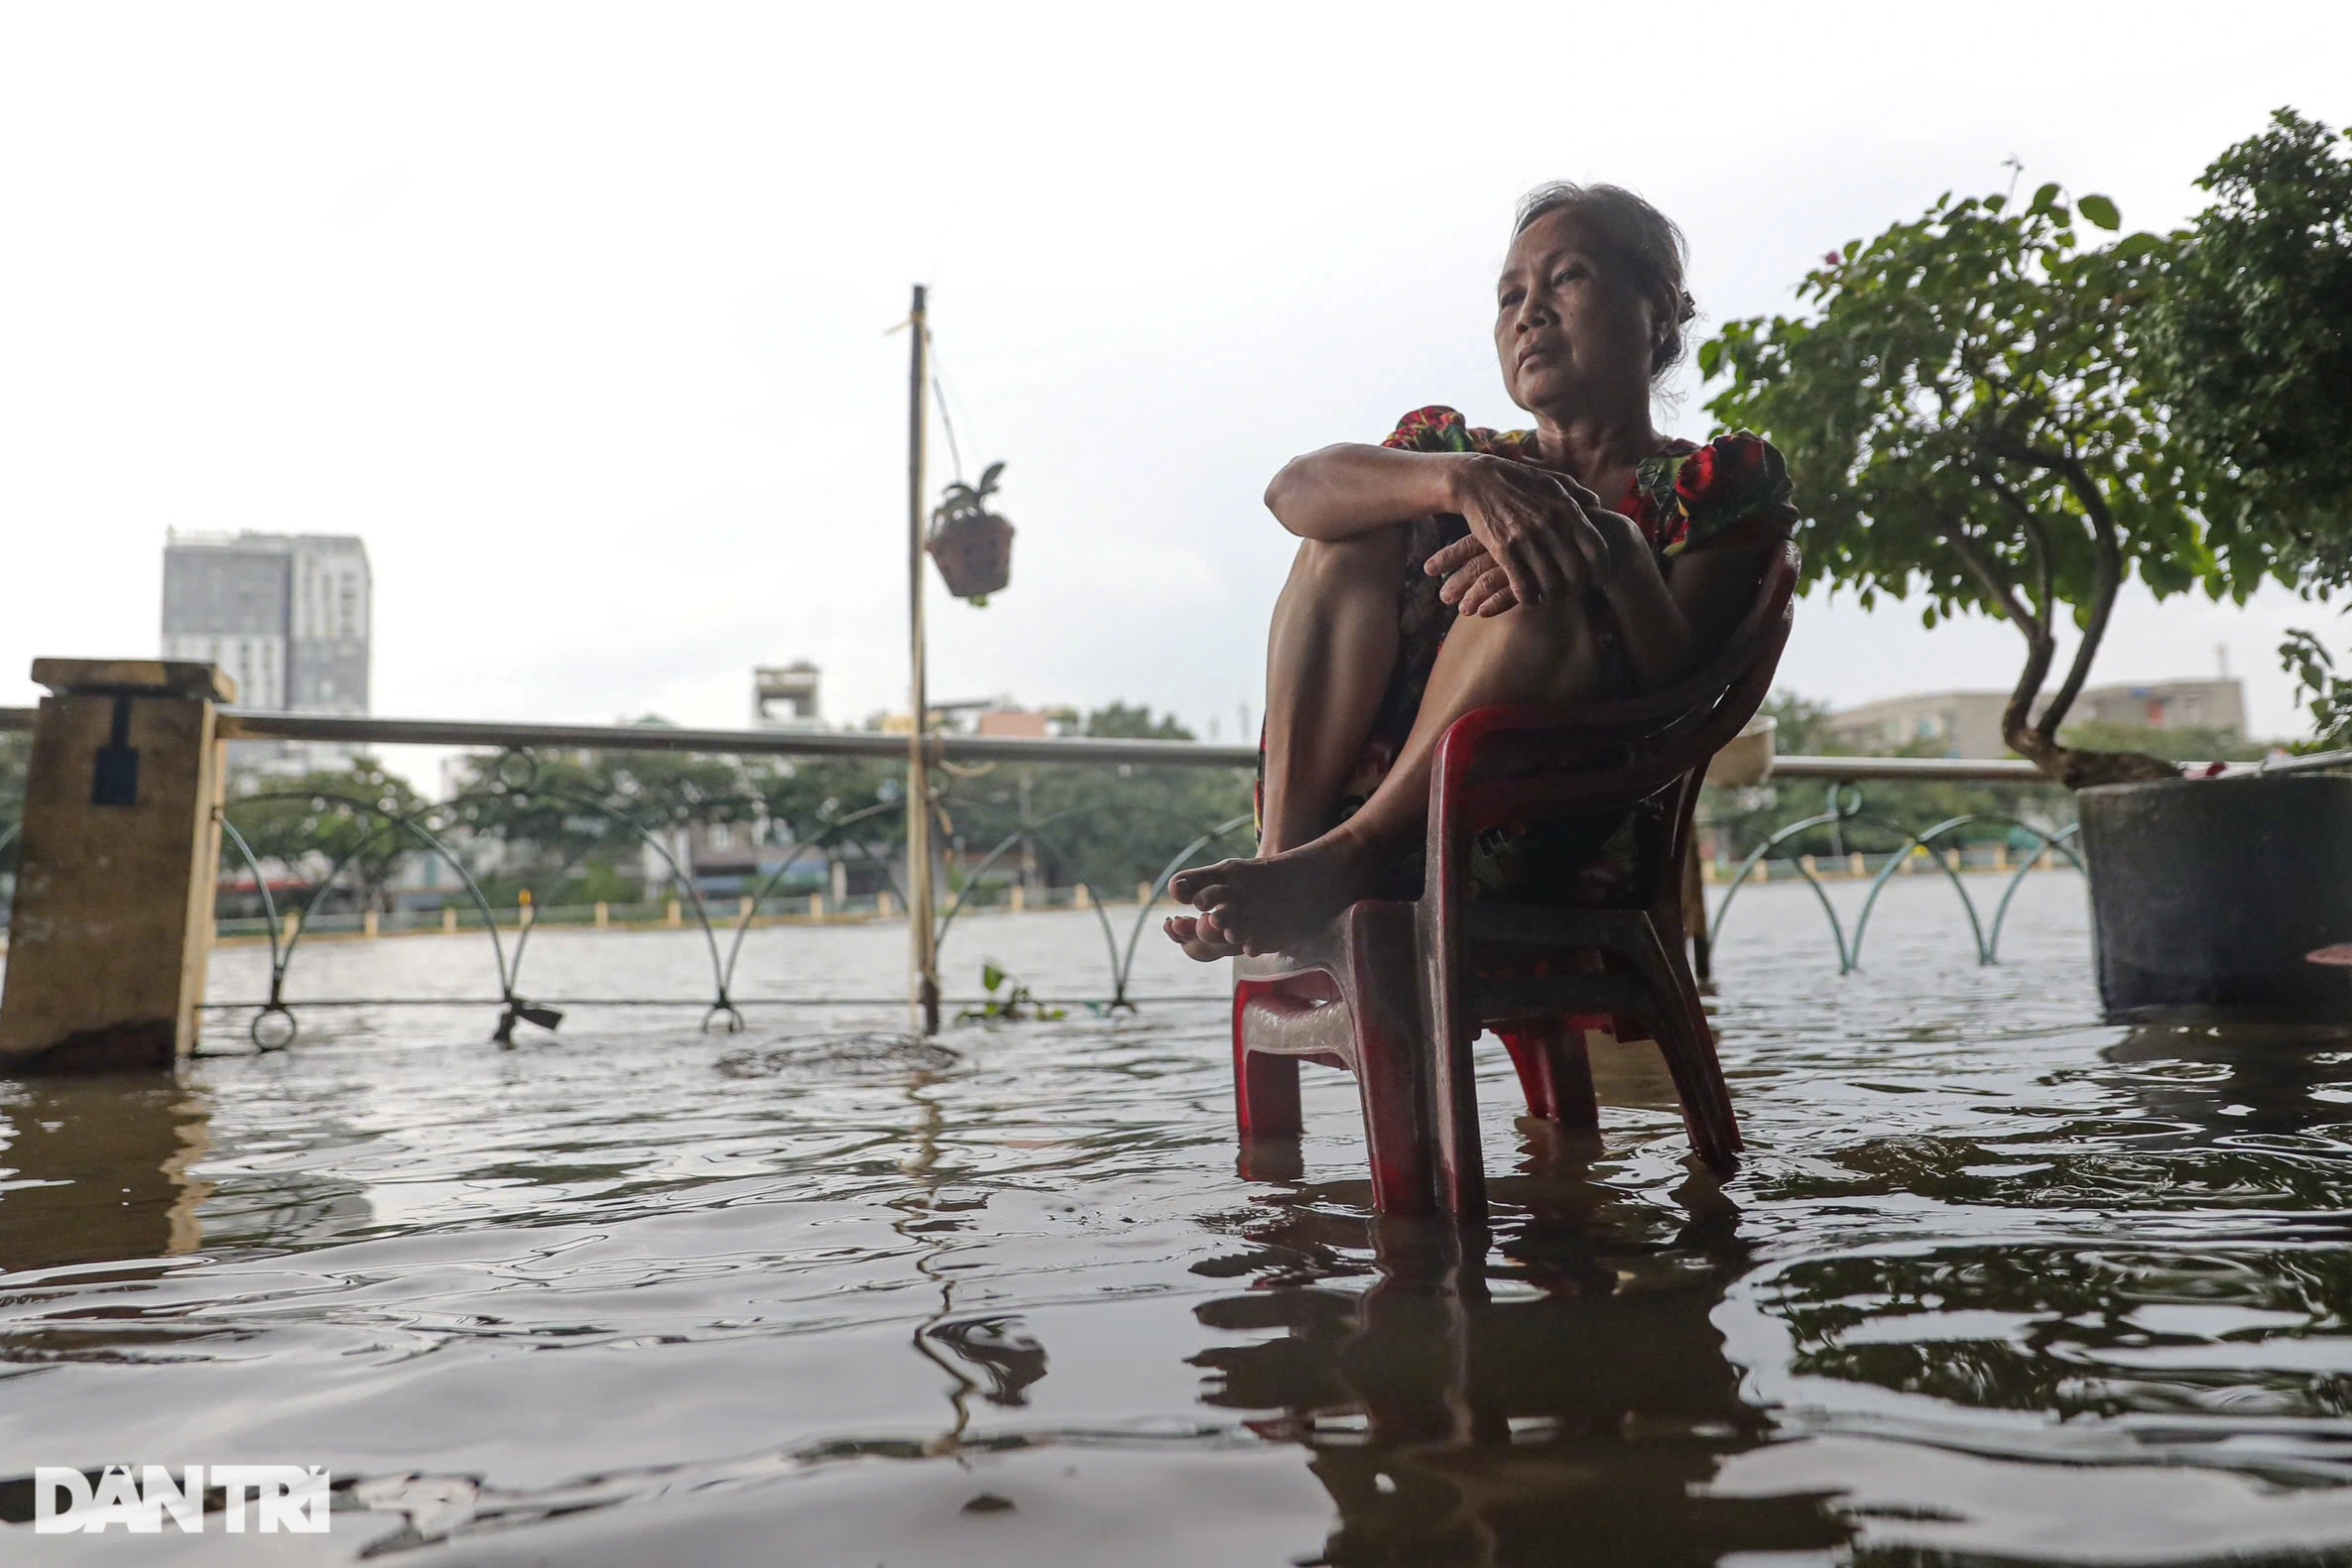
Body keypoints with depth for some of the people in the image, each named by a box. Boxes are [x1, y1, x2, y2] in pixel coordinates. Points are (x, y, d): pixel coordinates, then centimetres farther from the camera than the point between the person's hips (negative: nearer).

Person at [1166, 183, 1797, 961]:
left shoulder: (1720, 483, 14)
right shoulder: (1458, 447, 22)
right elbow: (1295, 489, -3)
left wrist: (1620, 555, -24)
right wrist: (1461, 481, -22)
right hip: (1349, 794, 4)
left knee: (1542, 591, -25)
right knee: (1362, 525, -11)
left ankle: (1333, 863, -32)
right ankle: (1283, 847, -24)